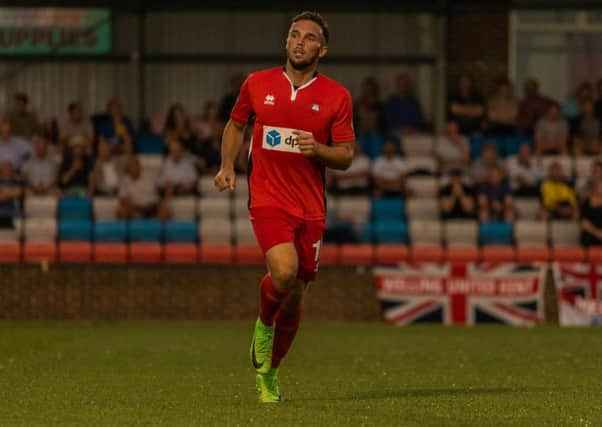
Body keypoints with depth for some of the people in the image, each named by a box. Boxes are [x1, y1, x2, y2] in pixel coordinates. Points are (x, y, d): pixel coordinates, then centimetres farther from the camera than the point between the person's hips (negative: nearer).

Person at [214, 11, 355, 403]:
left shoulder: (337, 96, 1)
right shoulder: (257, 84, 4)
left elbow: (346, 157, 3)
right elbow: (236, 124, 21)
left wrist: (317, 149, -17)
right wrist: (228, 166, 7)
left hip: (311, 207, 2)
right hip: (268, 198, -2)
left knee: (295, 295, 8)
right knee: (284, 272, -27)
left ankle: (269, 372, 29)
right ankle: (264, 323, 7)